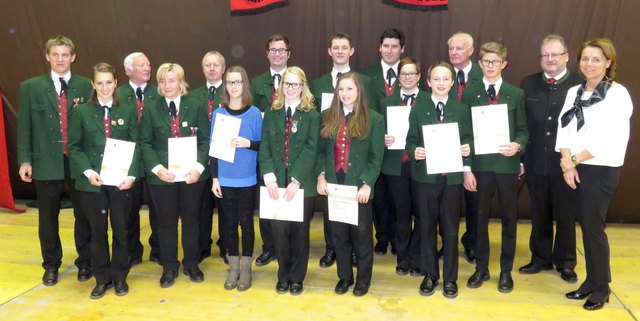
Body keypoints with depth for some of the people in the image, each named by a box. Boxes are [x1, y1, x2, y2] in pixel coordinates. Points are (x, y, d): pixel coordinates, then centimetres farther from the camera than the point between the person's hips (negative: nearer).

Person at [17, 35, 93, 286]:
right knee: (47, 218, 11)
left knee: (84, 215, 9)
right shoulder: (30, 87, 4)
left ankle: (85, 262, 26)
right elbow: (25, 127, 4)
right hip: (46, 162, 1)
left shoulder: (85, 86, 3)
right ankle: (51, 265, 28)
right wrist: (25, 161, -3)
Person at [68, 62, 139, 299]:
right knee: (97, 231, 9)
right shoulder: (82, 112, 3)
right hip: (92, 182, 0)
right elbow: (74, 148, 1)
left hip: (121, 181, 0)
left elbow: (136, 147, 1)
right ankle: (101, 278, 24)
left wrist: (131, 175, -11)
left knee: (121, 230, 8)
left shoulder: (128, 112, 4)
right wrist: (88, 172, -14)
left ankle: (119, 276, 24)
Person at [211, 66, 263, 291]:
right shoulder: (219, 113, 1)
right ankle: (233, 267, 24)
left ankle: (246, 267, 22)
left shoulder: (254, 113, -4)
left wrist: (248, 143, -20)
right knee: (229, 222, 10)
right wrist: (214, 178, -1)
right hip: (225, 179, 2)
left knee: (246, 222, 7)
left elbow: (262, 145, 0)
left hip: (247, 179, -2)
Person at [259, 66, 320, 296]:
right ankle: (283, 275, 26)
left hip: (302, 184, -2)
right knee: (279, 230, 6)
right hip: (276, 183, 2)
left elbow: (311, 150, -8)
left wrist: (295, 181, -16)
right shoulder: (271, 113, 8)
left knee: (299, 231, 9)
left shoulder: (312, 115, 0)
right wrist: (270, 178, -11)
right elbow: (264, 149, 2)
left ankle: (297, 277, 25)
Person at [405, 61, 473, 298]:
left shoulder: (462, 110, 6)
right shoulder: (418, 109, 4)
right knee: (427, 226, 9)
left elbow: (468, 140, 7)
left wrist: (467, 149, -14)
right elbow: (410, 140, 2)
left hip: (452, 177, 0)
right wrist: (414, 152, -19)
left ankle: (450, 278, 21)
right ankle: (430, 275, 24)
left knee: (450, 228, 8)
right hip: (425, 176, 0)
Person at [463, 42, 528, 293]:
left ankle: (506, 270, 23)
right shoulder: (470, 94, 3)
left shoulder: (516, 94, 4)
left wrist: (518, 146, -19)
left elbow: (523, 130, 4)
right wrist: (466, 168, -6)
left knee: (509, 217, 8)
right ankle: (481, 268, 23)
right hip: (480, 164, 0)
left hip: (507, 164, 1)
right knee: (480, 217, 8)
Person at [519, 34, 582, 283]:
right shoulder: (528, 84, 4)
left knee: (566, 216, 11)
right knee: (539, 215, 14)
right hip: (535, 163, 2)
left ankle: (565, 262, 28)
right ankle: (540, 258, 30)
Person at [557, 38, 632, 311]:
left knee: (593, 227, -1)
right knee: (586, 225, 10)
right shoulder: (573, 92, 9)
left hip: (602, 170, -5)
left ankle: (601, 287, 16)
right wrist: (568, 163, -10)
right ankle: (591, 281, 22)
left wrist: (574, 159, -12)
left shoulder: (618, 94, -8)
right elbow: (564, 129, 3)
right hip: (576, 169, 5)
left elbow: (612, 140, -16)